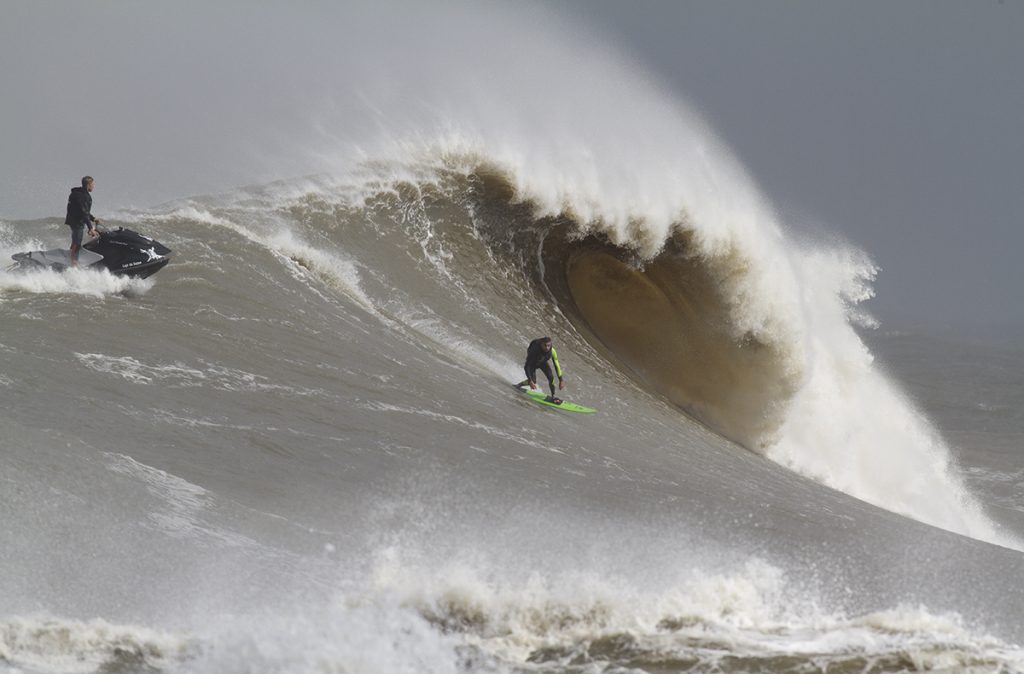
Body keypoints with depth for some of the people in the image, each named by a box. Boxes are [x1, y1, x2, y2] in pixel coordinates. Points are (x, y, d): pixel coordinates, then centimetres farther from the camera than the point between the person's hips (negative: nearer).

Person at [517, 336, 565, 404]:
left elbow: (557, 366, -20)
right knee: (533, 381, -18)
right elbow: (527, 366, -39)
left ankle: (553, 396, -6)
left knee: (551, 377, -19)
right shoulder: (534, 350, -42)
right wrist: (530, 381, -47)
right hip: (532, 363, -3)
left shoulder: (552, 351, -32)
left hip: (543, 362, 3)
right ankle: (518, 385, 10)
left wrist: (561, 380, -22)